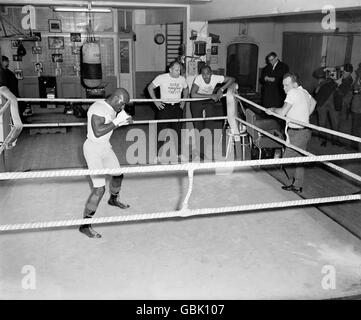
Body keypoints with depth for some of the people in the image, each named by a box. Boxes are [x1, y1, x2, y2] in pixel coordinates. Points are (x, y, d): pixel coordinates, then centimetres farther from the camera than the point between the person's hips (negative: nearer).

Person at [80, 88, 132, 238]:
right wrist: (117, 122, -27)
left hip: (105, 147, 9)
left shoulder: (112, 109, 5)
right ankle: (85, 225, -1)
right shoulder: (98, 108, -23)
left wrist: (124, 121, 1)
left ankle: (114, 199, 57)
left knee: (118, 175, 25)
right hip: (93, 148, -9)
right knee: (99, 189, -13)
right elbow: (98, 132, -32)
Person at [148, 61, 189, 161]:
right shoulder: (161, 78, -9)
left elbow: (186, 90, 22)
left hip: (177, 108, 4)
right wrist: (155, 101, -6)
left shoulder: (182, 79, 3)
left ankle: (178, 154, 19)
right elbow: (150, 88, -1)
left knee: (177, 131, 8)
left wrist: (183, 102, 11)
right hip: (164, 107, -4)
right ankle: (159, 153, 7)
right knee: (161, 131, -3)